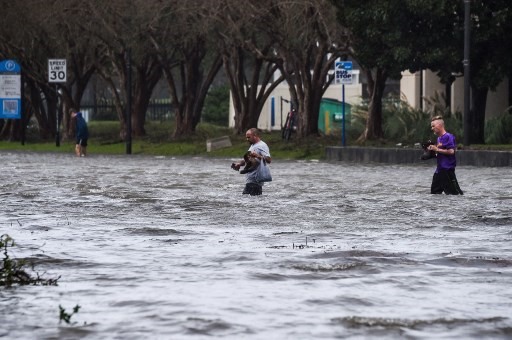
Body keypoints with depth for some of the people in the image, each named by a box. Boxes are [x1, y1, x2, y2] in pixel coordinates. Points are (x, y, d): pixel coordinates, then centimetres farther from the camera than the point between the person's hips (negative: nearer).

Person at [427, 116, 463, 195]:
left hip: (447, 169, -10)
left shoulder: (448, 137, -12)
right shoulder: (439, 138, 17)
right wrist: (432, 149, 9)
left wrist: (437, 149, -16)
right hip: (439, 169, 10)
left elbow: (451, 151, -21)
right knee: (434, 192, 11)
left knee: (453, 191, -11)